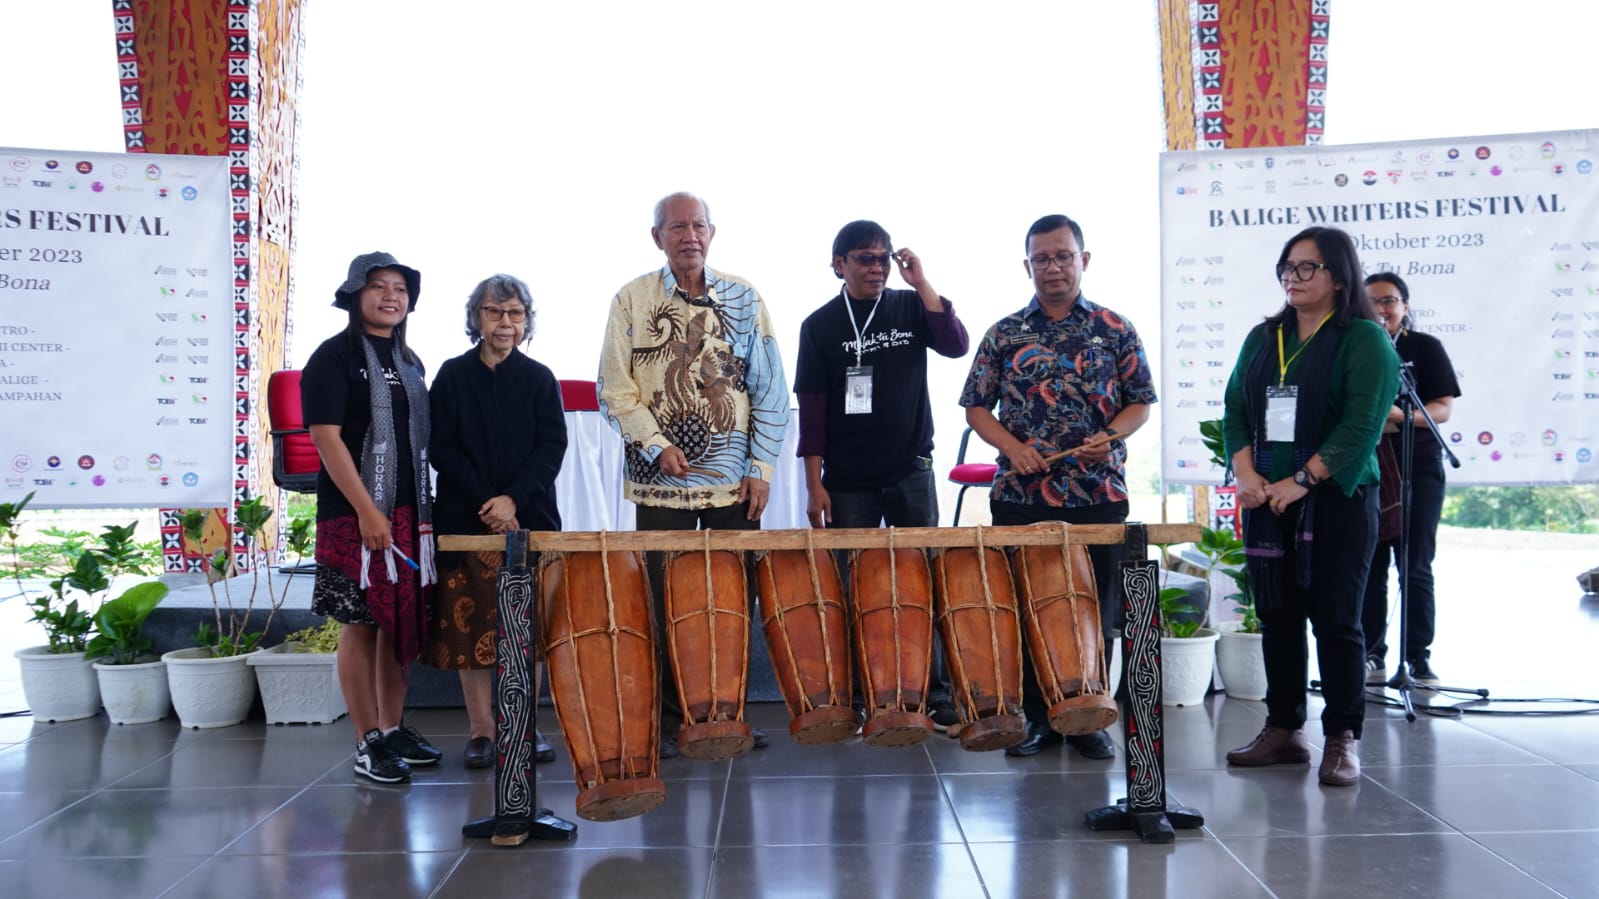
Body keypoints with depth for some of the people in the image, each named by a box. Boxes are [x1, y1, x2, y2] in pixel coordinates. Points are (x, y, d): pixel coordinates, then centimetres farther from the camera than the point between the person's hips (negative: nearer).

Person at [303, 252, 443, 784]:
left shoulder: (409, 363, 16)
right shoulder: (334, 357, -5)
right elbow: (326, 437, -13)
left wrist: (424, 510, 13)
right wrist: (366, 510, -19)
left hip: (408, 514, 7)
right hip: (354, 514, -7)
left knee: (403, 622, 9)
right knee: (360, 624, -2)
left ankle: (394, 729, 21)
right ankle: (368, 743, 6)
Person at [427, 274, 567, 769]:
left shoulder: (540, 378, 8)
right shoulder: (452, 375, 5)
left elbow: (552, 447, 0)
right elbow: (441, 447, -1)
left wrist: (514, 498, -14)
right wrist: (485, 502, -11)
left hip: (530, 518, 1)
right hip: (466, 520, 0)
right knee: (470, 622, -1)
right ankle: (481, 730, 9)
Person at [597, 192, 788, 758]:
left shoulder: (744, 299, 7)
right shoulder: (632, 300, 4)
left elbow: (770, 390, 6)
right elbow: (614, 390, 0)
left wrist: (762, 466, -1)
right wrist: (656, 446, -12)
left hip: (735, 479, 1)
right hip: (661, 478, -1)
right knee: (666, 601, 3)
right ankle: (668, 718, 14)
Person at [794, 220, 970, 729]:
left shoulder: (911, 308, 5)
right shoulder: (820, 326, 0)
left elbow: (956, 345, -12)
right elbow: (812, 409, -2)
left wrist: (921, 283, -15)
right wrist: (814, 485, -6)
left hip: (911, 474, 1)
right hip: (849, 482, -1)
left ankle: (936, 694, 14)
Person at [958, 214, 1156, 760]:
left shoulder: (1115, 331, 5)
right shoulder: (1005, 335, 6)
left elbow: (1140, 403, 7)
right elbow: (976, 407, 6)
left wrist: (1109, 437, -12)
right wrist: (1013, 446, -10)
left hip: (1099, 495, 0)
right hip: (1020, 496, 1)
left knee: (1095, 610, 5)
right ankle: (1038, 718, 18)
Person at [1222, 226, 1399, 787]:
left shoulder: (1365, 340, -4)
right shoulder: (1262, 338, 14)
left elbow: (1362, 425, -14)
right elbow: (1235, 410, 10)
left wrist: (1302, 481, -19)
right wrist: (1246, 473, -6)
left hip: (1336, 500, -5)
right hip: (1266, 503, 5)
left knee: (1336, 622, -1)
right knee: (1277, 618, 9)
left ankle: (1343, 741, 7)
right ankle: (1283, 730, 19)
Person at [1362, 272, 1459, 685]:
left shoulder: (1425, 347, 3)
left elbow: (1444, 409, -4)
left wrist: (1401, 415, -22)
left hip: (1417, 469, -2)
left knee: (1415, 568, 0)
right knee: (1369, 566, 4)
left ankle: (1418, 657, 6)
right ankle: (1372, 656, 11)